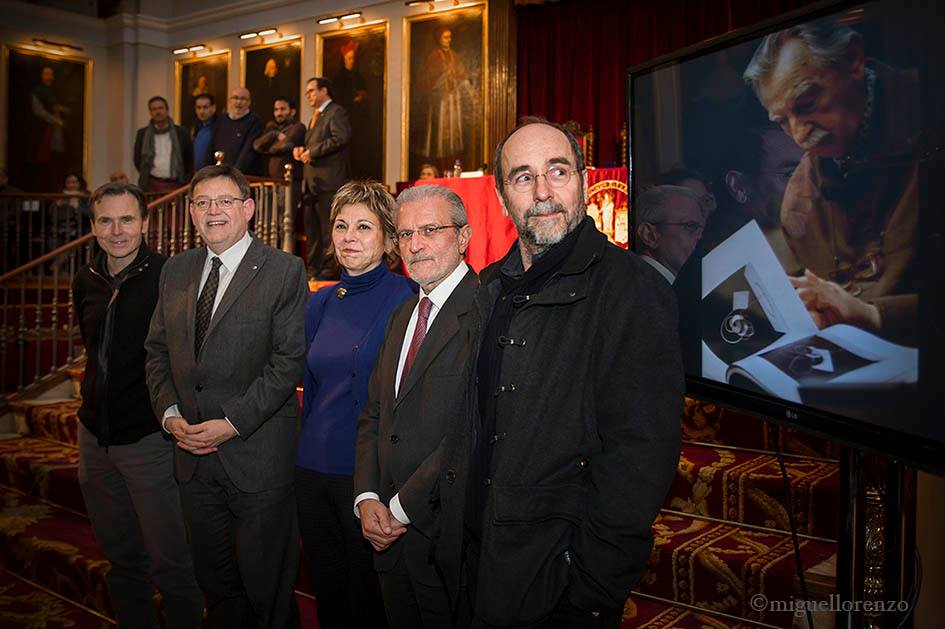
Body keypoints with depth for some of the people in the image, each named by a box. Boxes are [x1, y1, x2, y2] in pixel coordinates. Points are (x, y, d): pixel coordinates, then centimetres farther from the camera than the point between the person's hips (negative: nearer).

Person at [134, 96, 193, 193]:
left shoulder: (181, 133, 6)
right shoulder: (142, 134, 8)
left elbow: (189, 160, 10)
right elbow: (138, 160, 15)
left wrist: (184, 182, 6)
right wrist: (145, 177, 9)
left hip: (175, 185, 0)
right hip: (152, 185, 1)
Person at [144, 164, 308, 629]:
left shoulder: (283, 271, -8)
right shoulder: (176, 270, 10)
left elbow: (288, 360, -13)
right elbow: (157, 350, 14)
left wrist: (232, 422, -17)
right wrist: (169, 412, -1)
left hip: (256, 455, -5)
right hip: (194, 454, 6)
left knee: (266, 586, 7)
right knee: (215, 582, 19)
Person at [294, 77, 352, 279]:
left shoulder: (337, 112, -5)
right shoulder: (316, 116, 25)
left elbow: (340, 138, -21)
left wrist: (312, 152, -16)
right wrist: (301, 150, 9)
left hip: (329, 181, -10)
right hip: (312, 182, 10)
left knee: (328, 229, -8)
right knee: (312, 229, 11)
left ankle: (329, 270, -4)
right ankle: (314, 269, 18)